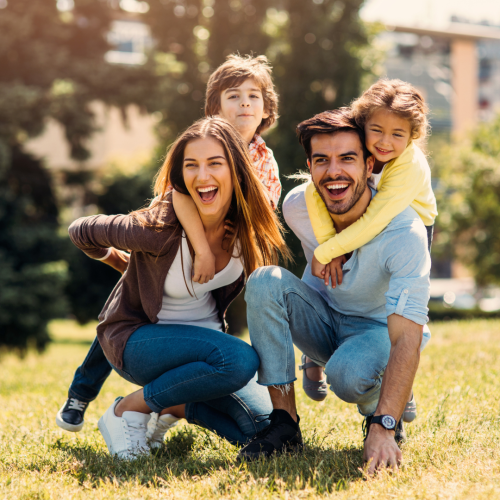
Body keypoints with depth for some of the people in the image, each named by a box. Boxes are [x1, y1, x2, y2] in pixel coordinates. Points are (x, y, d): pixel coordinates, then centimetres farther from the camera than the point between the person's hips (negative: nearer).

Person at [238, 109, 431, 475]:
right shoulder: (297, 206, -16)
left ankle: (382, 414, 0)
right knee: (266, 280, -26)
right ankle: (285, 423, -21)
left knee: (349, 374, -39)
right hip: (323, 319, 4)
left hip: (379, 329, -4)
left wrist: (384, 430, -45)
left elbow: (407, 338, -38)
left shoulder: (405, 231, -31)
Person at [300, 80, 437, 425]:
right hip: (359, 224, 3)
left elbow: (375, 221, -44)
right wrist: (328, 245, -43)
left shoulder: (412, 167, -38)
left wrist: (324, 253, -42)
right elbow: (315, 188, -34)